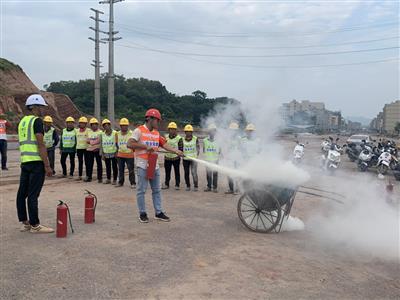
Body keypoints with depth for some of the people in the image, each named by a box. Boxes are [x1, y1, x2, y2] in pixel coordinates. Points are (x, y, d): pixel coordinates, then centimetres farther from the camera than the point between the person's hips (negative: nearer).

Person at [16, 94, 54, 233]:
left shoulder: (22, 121, 16)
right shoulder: (37, 121, -10)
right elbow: (41, 145, -16)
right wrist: (47, 166, -15)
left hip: (24, 161, 9)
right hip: (36, 162, -9)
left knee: (22, 193, 11)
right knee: (33, 195, -5)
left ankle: (24, 223, 20)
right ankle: (35, 225, 1)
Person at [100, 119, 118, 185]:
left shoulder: (114, 133, -5)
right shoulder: (102, 134, 6)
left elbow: (117, 143, -5)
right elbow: (101, 144, 8)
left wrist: (117, 152, -9)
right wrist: (102, 154, 3)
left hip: (113, 153, -4)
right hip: (106, 154, 4)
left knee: (114, 166, 3)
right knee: (107, 167, 12)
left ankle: (114, 180, 11)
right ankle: (108, 179, 23)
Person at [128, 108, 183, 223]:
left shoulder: (156, 133, 14)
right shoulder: (139, 130, -7)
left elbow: (164, 144, 5)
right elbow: (129, 144, -15)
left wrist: (176, 151, -9)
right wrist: (145, 146, -19)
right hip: (143, 165, -7)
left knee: (157, 190, 11)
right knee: (141, 190, 1)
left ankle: (158, 213, 19)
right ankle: (142, 213, 12)